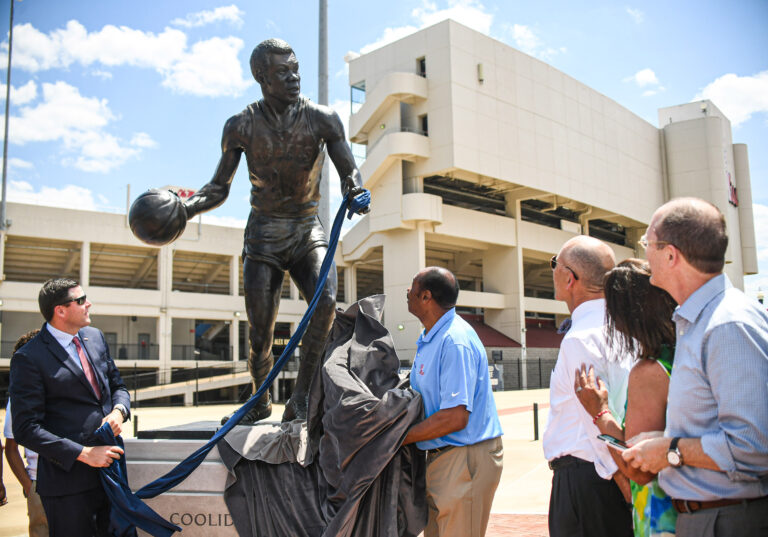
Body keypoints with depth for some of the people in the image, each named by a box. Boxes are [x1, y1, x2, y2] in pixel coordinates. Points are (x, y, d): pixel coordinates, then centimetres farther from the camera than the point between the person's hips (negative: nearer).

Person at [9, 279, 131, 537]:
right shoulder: (28, 358, -11)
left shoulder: (95, 337, 9)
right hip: (69, 480, -6)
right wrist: (84, 454, -18)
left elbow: (117, 386, 18)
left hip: (110, 465, 6)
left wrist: (118, 410, -5)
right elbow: (26, 429, -13)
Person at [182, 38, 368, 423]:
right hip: (263, 236, 0)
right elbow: (219, 189, 1)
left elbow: (348, 170, -9)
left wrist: (355, 189, -34)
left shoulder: (322, 119, -6)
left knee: (325, 301, -28)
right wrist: (184, 209, -18)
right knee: (260, 334, -1)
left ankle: (300, 399, -16)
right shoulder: (241, 127, -4)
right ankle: (260, 402, 28)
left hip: (307, 231, 0)